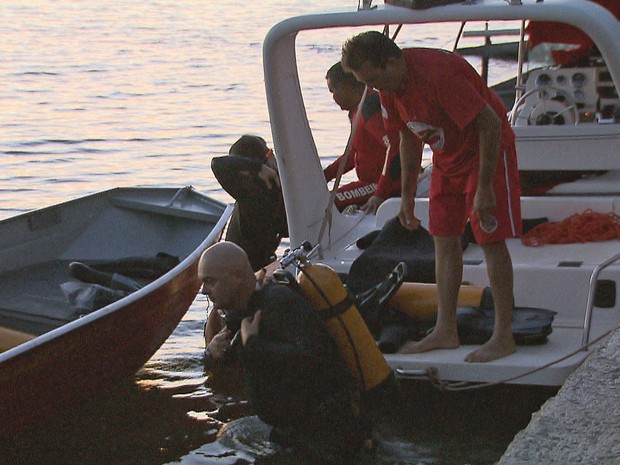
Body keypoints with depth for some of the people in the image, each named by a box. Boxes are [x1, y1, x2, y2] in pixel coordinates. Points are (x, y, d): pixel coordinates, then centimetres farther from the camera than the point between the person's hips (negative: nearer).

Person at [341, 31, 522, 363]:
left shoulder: (437, 74, -32)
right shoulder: (389, 86, -5)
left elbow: (490, 124, -28)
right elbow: (409, 137, 11)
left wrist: (484, 187, -25)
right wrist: (407, 194, 11)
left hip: (486, 151, -8)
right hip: (446, 158, 8)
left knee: (491, 240, -9)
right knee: (444, 239, 6)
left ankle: (504, 336, -4)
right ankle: (445, 331, 11)